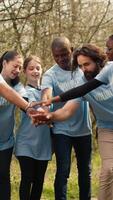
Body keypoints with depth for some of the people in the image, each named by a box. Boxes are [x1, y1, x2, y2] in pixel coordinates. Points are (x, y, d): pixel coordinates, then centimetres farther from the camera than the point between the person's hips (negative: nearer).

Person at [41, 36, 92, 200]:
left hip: (83, 128, 3)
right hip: (62, 130, -3)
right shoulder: (50, 75, -11)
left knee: (85, 170, 14)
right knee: (63, 171, -8)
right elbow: (46, 95, -29)